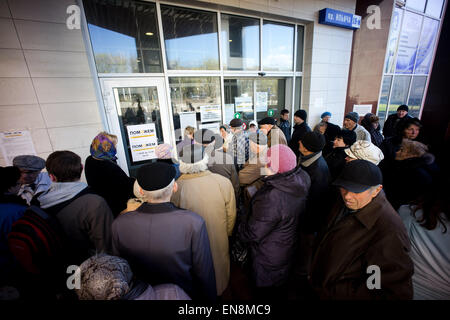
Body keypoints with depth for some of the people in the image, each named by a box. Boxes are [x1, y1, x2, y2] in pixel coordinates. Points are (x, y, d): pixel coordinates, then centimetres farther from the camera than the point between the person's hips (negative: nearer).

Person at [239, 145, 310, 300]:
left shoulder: (272, 199, -42)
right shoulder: (301, 179, -18)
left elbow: (251, 234, -29)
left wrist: (241, 230, -7)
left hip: (268, 258, -7)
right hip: (288, 248, 7)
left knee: (267, 293, 25)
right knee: (281, 285, 35)